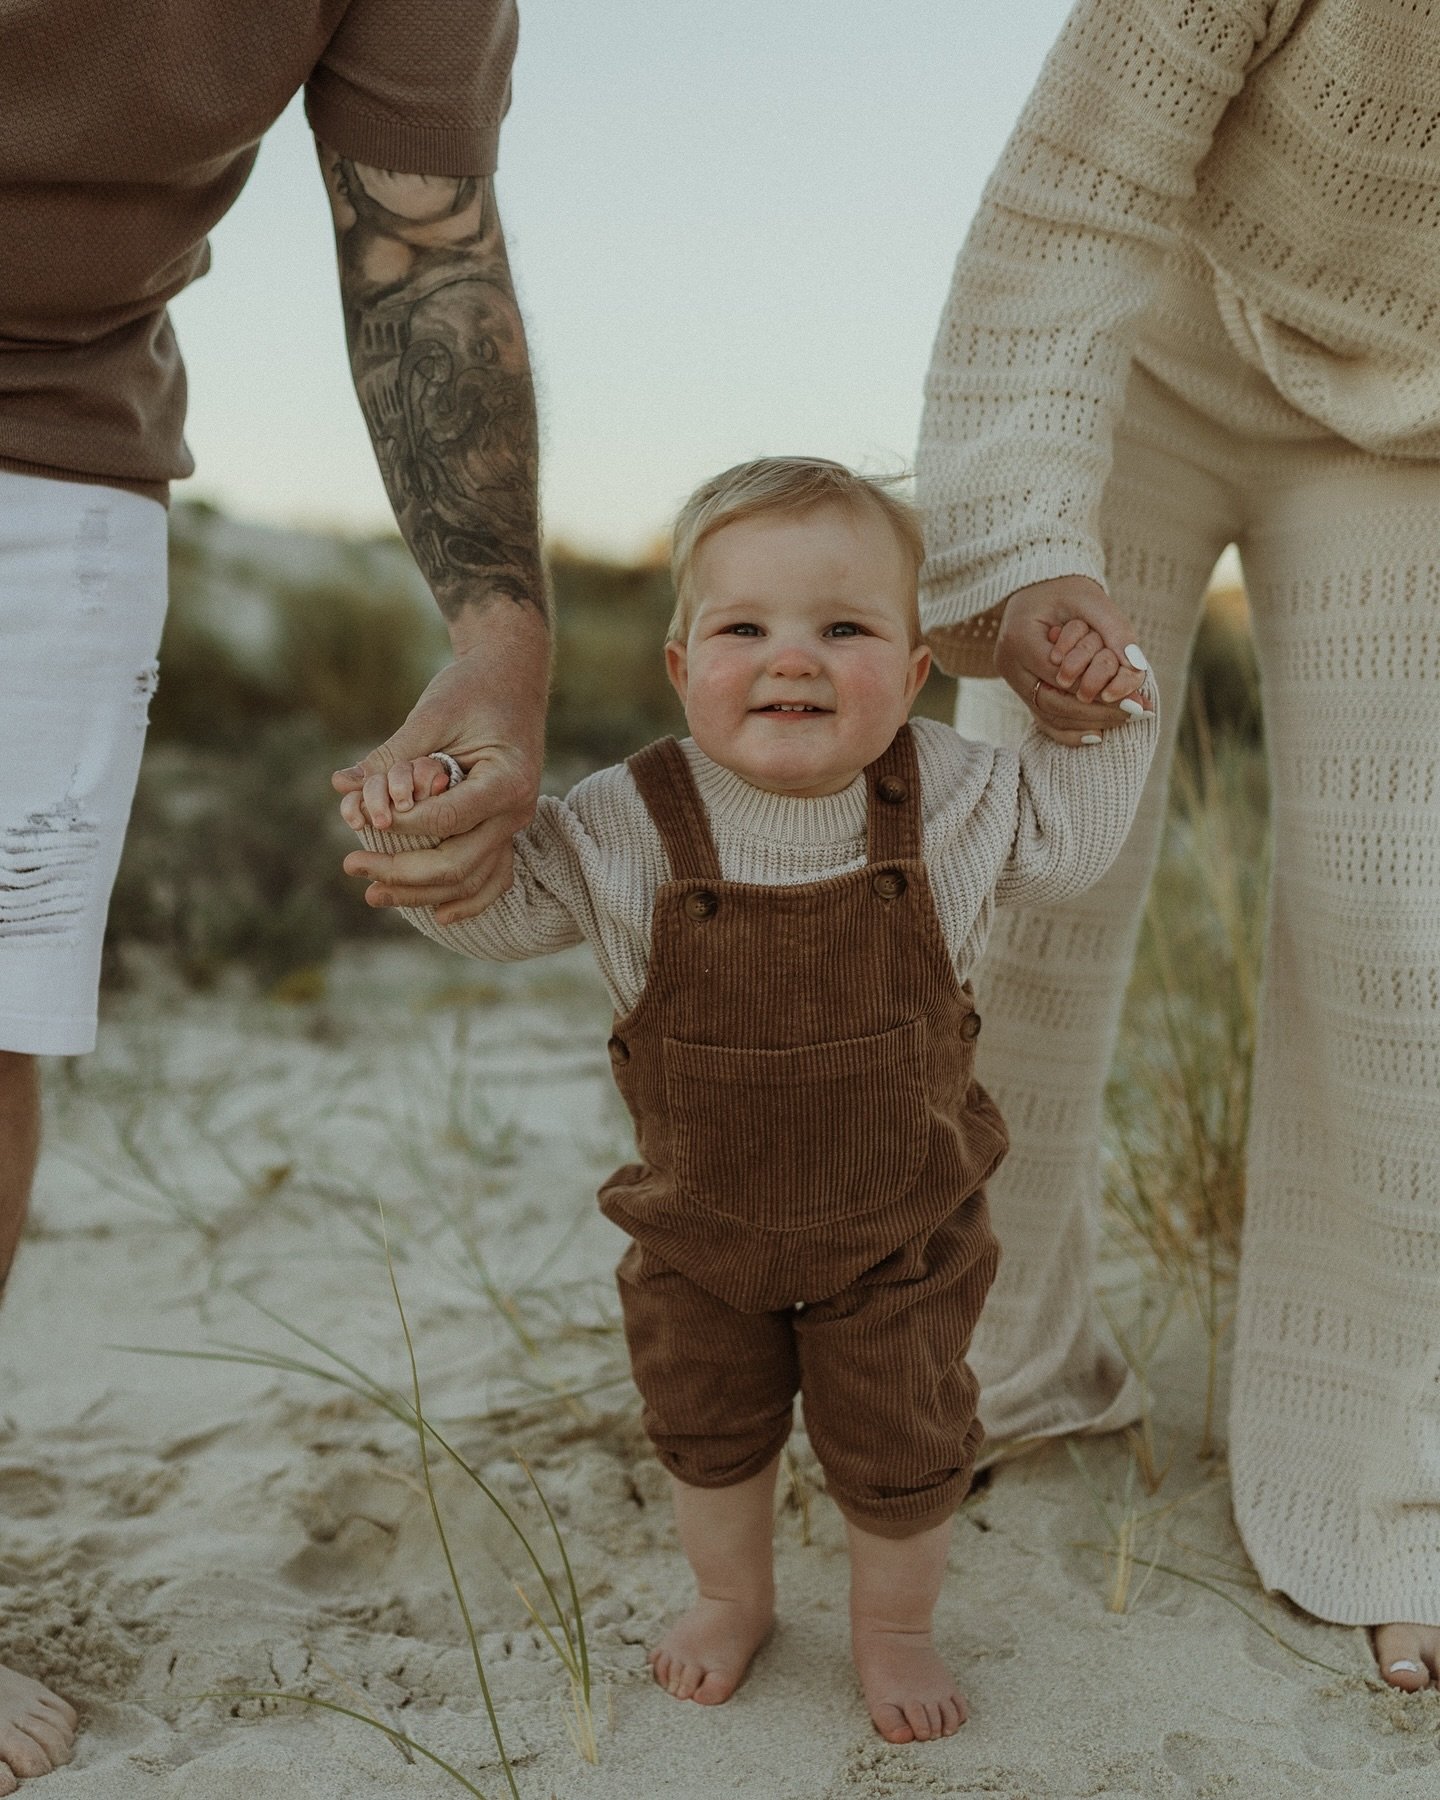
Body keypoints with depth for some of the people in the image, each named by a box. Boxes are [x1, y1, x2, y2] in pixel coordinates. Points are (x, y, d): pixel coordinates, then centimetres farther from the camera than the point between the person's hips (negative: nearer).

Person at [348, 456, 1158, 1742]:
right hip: (700, 1227, 1)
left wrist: (1104, 716, -12)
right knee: (708, 1432, 22)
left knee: (902, 1455, 14)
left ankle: (894, 1627, 45)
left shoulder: (955, 798, -16)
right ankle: (733, 1596, 53)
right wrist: (428, 830, -24)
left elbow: (1068, 838, 4)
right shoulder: (625, 826, -19)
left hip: (901, 1231, 0)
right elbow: (503, 910, -5)